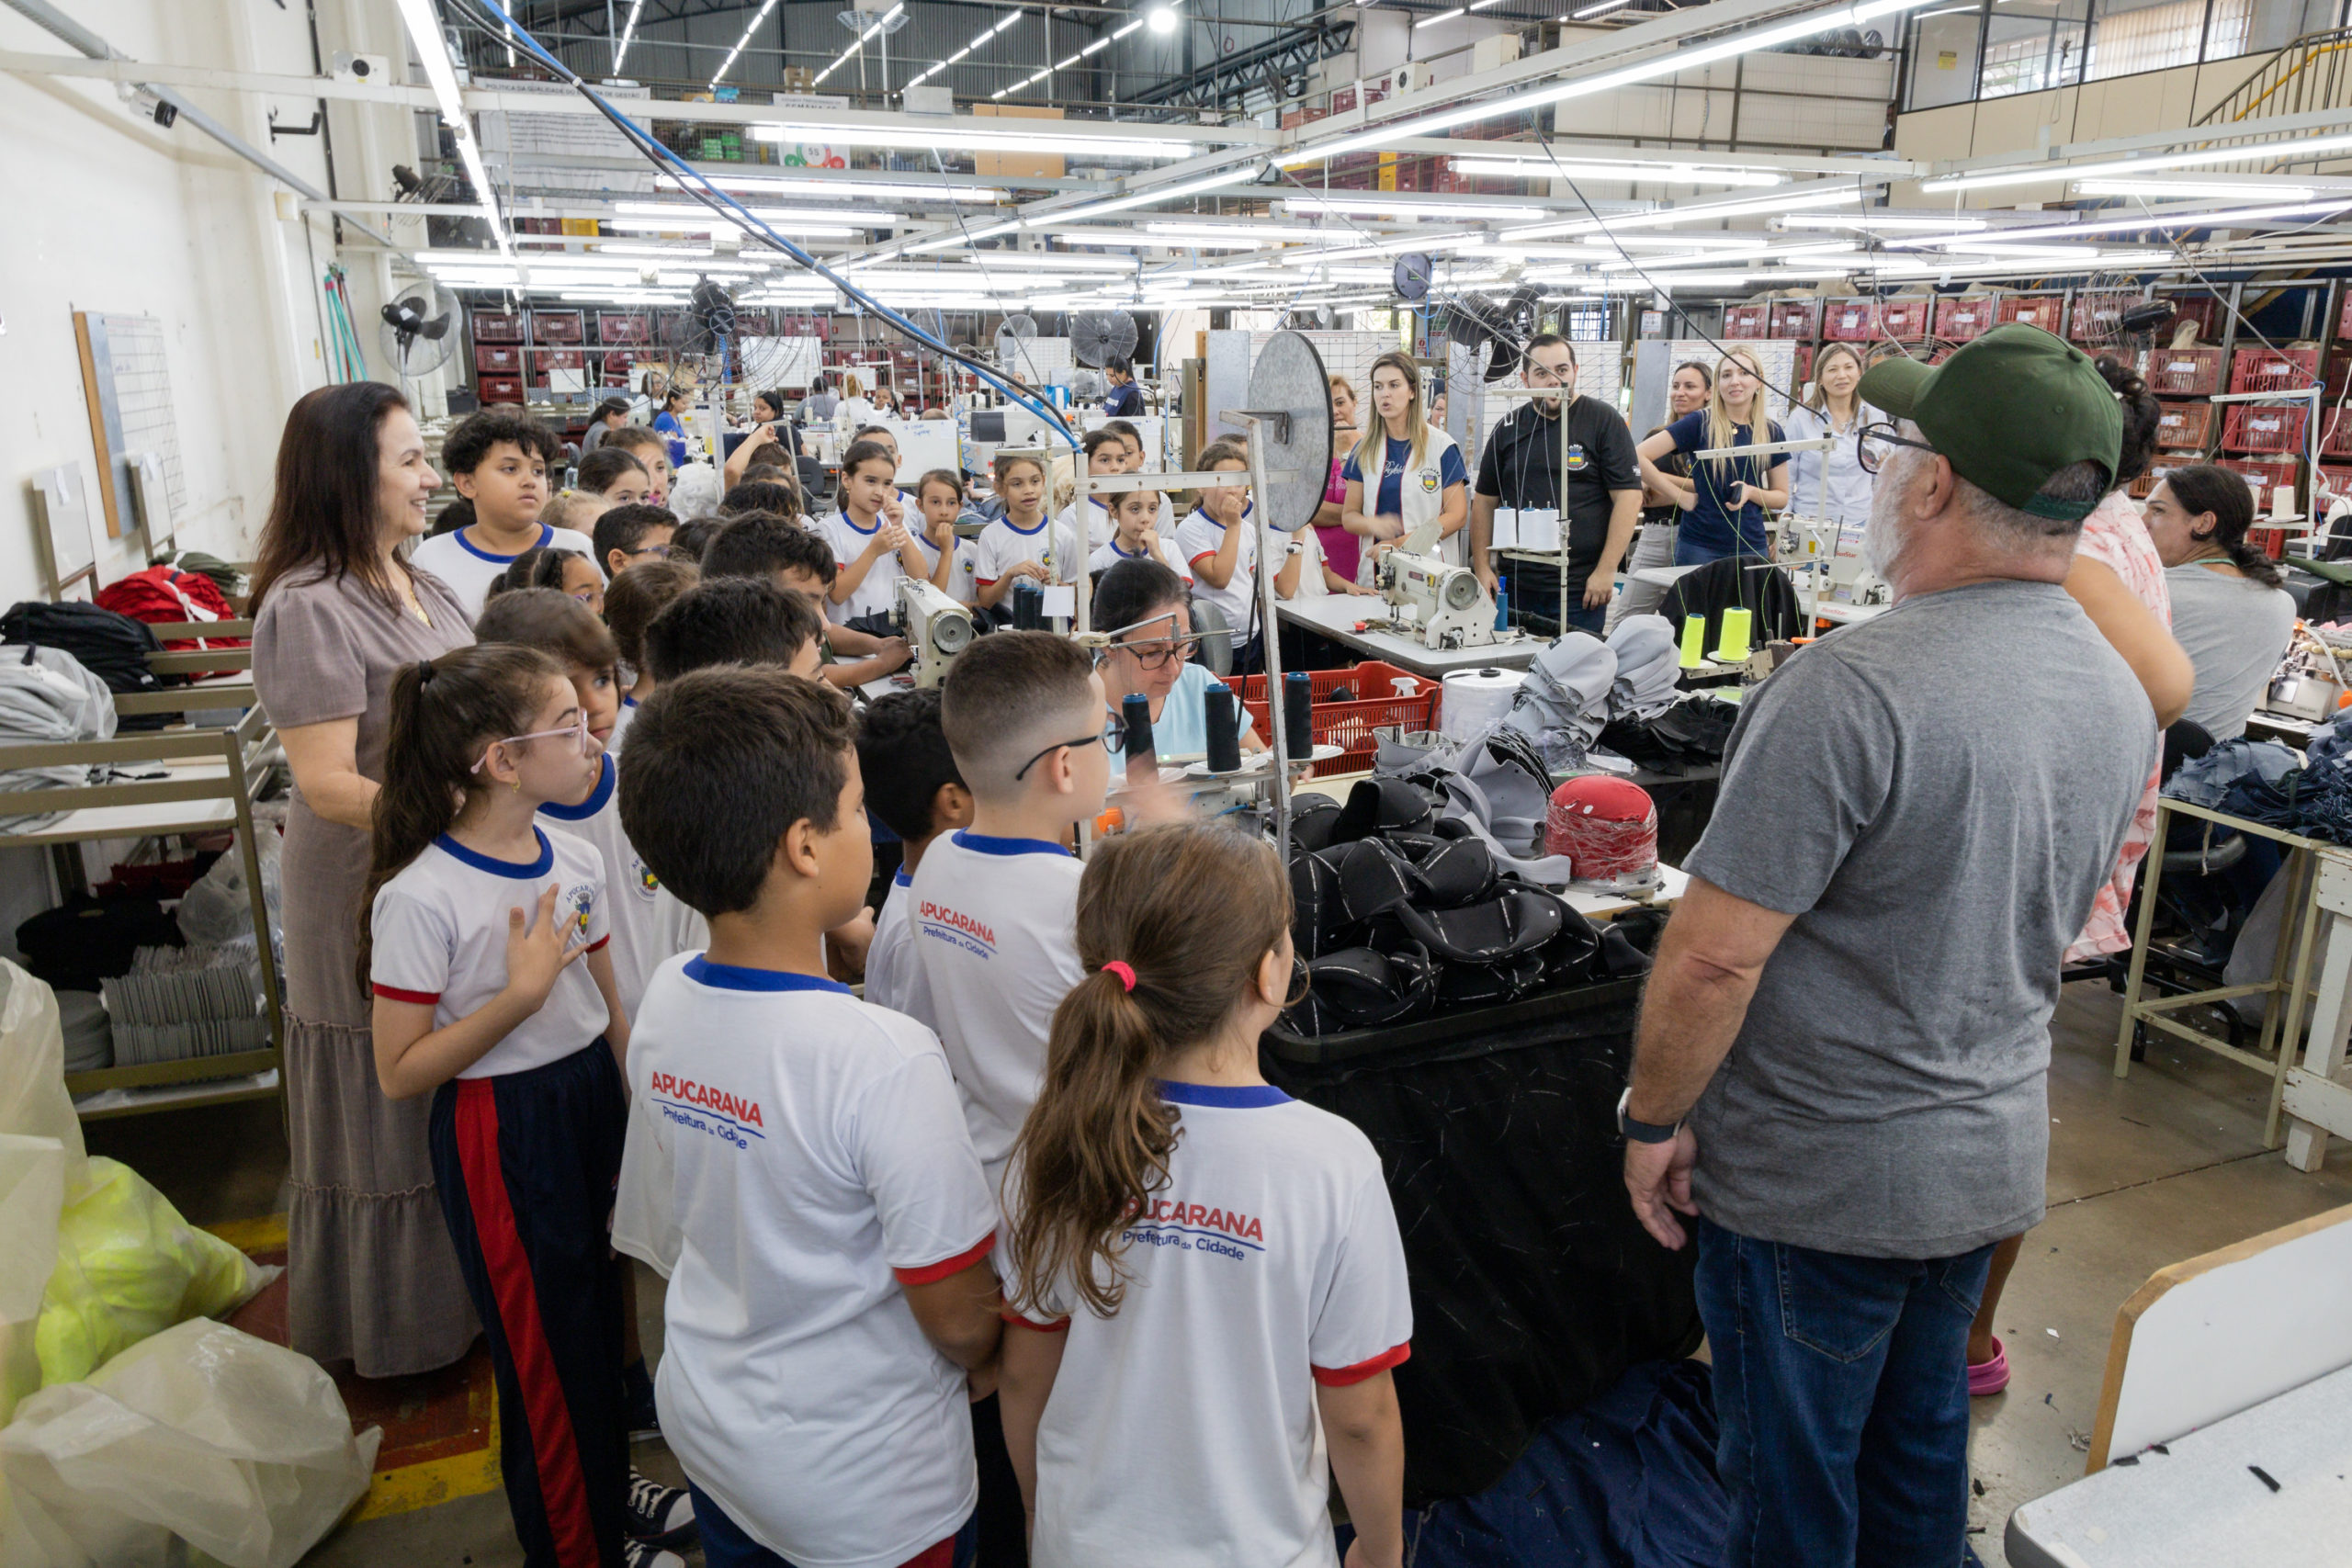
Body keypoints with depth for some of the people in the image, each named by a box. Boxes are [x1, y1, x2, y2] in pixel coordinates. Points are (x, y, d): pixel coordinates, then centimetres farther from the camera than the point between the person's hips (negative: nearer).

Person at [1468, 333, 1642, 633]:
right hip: (1516, 584, 3)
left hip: (1581, 588, -3)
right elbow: (1484, 500, 15)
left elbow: (1628, 496, -6)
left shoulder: (1604, 421, -1)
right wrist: (1481, 567, 5)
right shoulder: (1509, 427, 11)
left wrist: (1606, 570, -12)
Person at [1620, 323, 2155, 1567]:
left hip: (1815, 1182, -7)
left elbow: (1714, 957, -25)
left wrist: (1653, 1120, -11)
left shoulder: (1853, 688, -27)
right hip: (1995, 1160, 8)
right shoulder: (2121, 697, 1)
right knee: (1919, 1460, 26)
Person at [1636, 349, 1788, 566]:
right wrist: (1681, 496, -9)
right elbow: (1639, 456, -10)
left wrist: (1750, 491, -8)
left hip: (1752, 546, 3)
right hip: (1699, 547, -3)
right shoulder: (1700, 423, -3)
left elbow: (1782, 497, 12)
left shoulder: (1771, 432, 7)